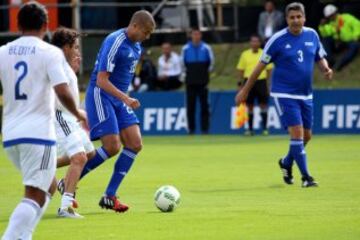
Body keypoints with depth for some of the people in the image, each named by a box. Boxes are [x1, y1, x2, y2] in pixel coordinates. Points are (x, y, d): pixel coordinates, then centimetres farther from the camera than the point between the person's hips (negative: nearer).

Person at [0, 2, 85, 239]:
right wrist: (78, 113, 3)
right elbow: (63, 93, -15)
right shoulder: (50, 52, -6)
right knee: (35, 196, -6)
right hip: (39, 132, -6)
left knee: (48, 187, 22)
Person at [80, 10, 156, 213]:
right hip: (100, 96, -9)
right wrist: (126, 99, -31)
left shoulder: (136, 46, 10)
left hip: (119, 99, 9)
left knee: (135, 144, -3)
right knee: (112, 147, -16)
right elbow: (101, 80, -23)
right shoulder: (115, 43, -19)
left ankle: (110, 196, 2)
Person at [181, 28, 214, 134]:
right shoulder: (185, 48, 4)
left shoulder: (206, 48, 2)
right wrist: (187, 71, 13)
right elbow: (183, 62, 15)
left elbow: (211, 62, 11)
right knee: (190, 105, 0)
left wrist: (207, 72, 12)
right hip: (190, 81, 1)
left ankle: (205, 128, 0)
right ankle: (191, 128, 5)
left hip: (203, 81, -1)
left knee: (204, 105, -3)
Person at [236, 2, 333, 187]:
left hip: (305, 95, 6)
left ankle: (286, 163, 38)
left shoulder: (312, 35, 3)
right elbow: (261, 65, -4)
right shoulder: (278, 40, -11)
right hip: (284, 94, -6)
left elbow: (320, 58, 16)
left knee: (306, 136, 11)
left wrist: (326, 70, -8)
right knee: (297, 133, -15)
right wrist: (245, 90, -2)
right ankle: (305, 177, -8)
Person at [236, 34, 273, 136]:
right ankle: (250, 129, 9)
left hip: (261, 81, -1)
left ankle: (265, 128, 4)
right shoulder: (245, 54, 7)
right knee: (249, 105, 2)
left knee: (263, 104, -3)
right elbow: (241, 70, 10)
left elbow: (269, 69, 6)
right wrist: (240, 83, 4)